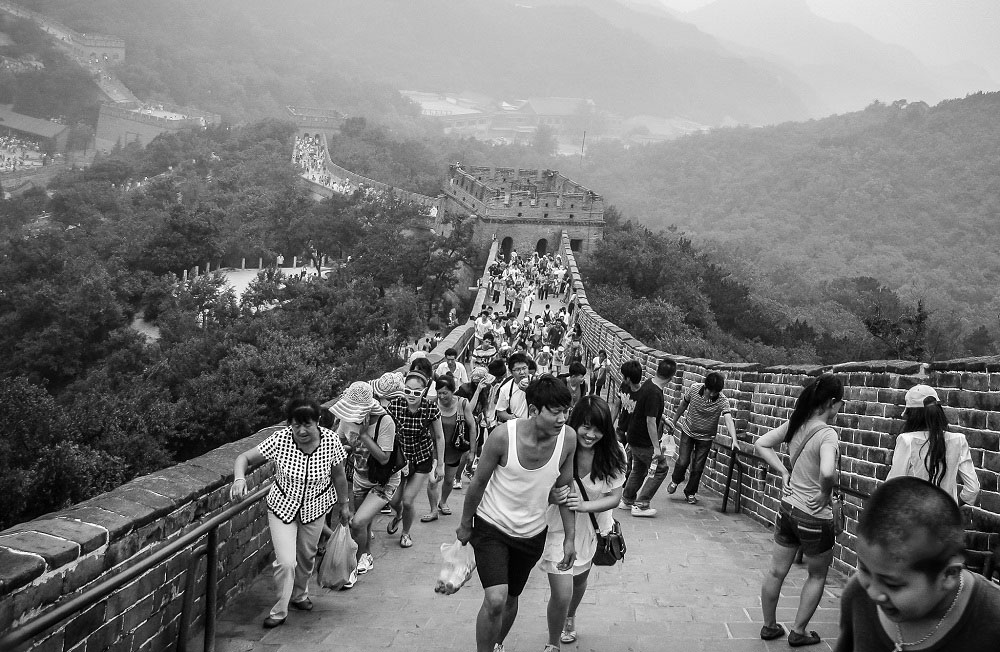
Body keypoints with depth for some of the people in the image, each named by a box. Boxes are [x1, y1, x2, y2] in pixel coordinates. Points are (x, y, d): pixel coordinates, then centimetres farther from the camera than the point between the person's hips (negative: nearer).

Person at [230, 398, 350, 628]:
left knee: (307, 556, 20)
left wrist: (344, 504, 6)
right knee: (286, 562, -10)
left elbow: (338, 475, -6)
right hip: (282, 506, -2)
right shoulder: (280, 440, -27)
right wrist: (239, 478, -41)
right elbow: (244, 458, -21)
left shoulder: (330, 440, -22)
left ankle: (299, 595, 49)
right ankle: (279, 611, 13)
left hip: (315, 507, 2)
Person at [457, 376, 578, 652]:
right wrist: (465, 525, 0)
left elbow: (563, 489, -2)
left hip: (532, 533, 4)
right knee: (495, 600, -20)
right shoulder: (504, 435, -26)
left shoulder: (568, 438, -17)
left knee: (511, 600, 18)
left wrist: (570, 537, 0)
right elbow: (479, 483, -11)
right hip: (491, 526, -3)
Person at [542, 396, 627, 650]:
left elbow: (615, 497, -16)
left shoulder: (613, 453, -21)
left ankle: (570, 618, 61)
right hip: (559, 527, -3)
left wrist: (584, 505, -33)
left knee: (579, 580, 28)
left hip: (591, 527, 3)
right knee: (561, 594, -10)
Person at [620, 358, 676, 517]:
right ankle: (641, 505, 2)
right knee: (661, 468, 2)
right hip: (644, 442, -9)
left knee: (639, 468, 23)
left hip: (634, 437, 9)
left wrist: (660, 416, 34)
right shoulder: (654, 394, -27)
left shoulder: (648, 384, 1)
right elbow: (650, 421, -26)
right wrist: (656, 447, -22)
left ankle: (627, 499, 35)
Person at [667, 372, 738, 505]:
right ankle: (675, 481, 27)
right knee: (683, 462, -5)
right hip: (688, 432, 0)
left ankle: (690, 492, 27)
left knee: (698, 468, 3)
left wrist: (734, 440, -49)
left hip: (705, 438, 0)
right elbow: (683, 405, 0)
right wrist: (674, 421, 12)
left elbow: (728, 420, -35)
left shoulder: (722, 401, -23)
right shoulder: (694, 389, -18)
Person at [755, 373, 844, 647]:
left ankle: (769, 626, 32)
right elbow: (827, 472, -40)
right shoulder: (827, 434, -24)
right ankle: (799, 632, 25)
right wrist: (824, 494, -21)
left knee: (776, 571, 17)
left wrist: (783, 472, 4)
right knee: (817, 576, 18)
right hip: (814, 516, -6)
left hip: (787, 508, 6)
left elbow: (761, 445, 6)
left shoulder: (795, 424, -2)